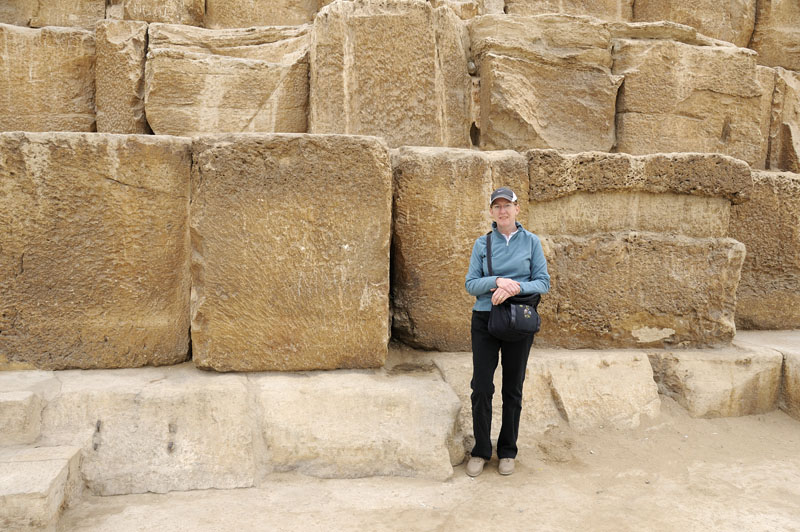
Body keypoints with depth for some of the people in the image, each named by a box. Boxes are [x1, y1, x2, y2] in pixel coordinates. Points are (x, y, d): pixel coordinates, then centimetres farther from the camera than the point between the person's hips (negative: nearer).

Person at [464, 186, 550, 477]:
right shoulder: (482, 243, 3)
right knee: (481, 388, -1)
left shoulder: (531, 241, 1)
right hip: (485, 320, 0)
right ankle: (481, 451, 15)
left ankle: (507, 451, 23)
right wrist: (498, 281, -19)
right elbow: (471, 284, -1)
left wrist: (515, 287, -20)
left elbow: (543, 283, -3)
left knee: (513, 389, 8)